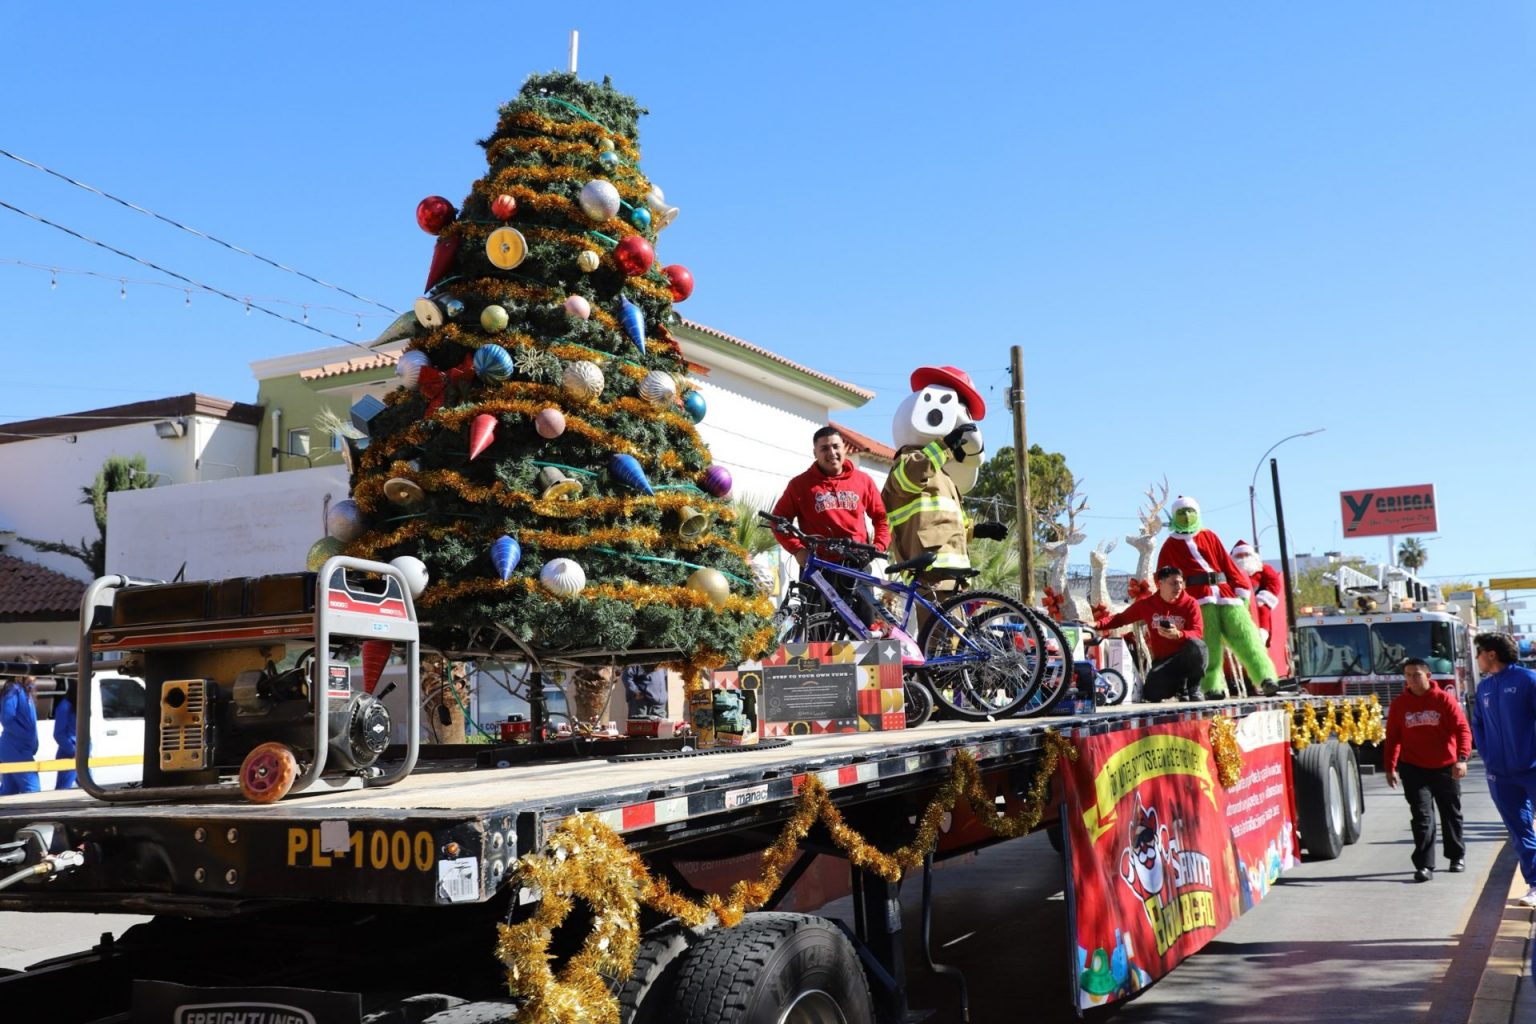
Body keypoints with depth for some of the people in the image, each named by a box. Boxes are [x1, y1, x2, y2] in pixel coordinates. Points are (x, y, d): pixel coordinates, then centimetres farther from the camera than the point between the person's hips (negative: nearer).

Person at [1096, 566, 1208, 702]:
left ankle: (1194, 688, -9)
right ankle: (1179, 685, 13)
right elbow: (1121, 618, 7)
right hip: (1163, 660, 1)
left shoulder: (1190, 603, -5)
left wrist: (1178, 634, -35)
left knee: (1196, 644, -37)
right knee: (1151, 694, -26)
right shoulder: (1147, 604, 0)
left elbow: (1197, 633, -14)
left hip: (1186, 656, -1)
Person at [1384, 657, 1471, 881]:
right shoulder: (1399, 704, 0)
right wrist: (1390, 767, 2)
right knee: (1422, 817, -6)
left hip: (1445, 768, 0)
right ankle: (1424, 865, -6)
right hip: (1414, 770, 0)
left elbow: (1463, 730, -10)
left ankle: (1457, 856, 35)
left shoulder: (1444, 699, -6)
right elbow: (1392, 737, 5)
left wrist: (1462, 758, -22)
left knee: (1451, 815, 15)